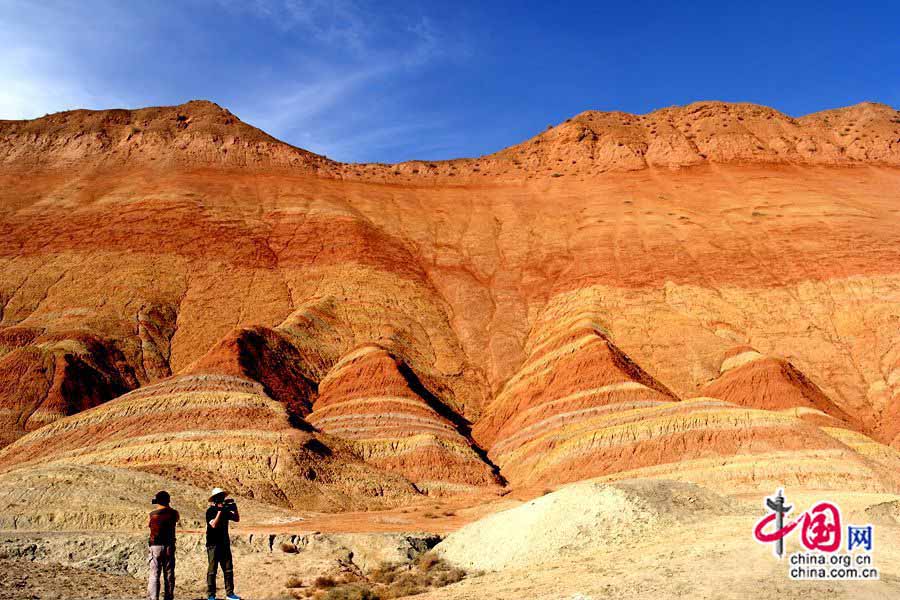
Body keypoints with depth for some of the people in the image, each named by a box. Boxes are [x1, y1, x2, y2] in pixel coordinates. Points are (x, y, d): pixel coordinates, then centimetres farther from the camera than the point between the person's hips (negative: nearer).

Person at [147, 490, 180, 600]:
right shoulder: (173, 513, -3)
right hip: (169, 546, 1)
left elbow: (149, 525, 10)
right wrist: (169, 507, 20)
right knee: (169, 575, 9)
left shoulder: (152, 514, -7)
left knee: (154, 575, 1)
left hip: (155, 547, -1)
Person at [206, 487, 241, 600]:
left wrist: (235, 508, -2)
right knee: (212, 570, -1)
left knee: (228, 569, 7)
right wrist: (220, 511, -26)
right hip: (213, 544, -7)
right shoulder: (210, 511, -9)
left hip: (225, 543, 7)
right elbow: (214, 524, -22)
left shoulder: (225, 510, 10)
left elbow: (237, 519, 12)